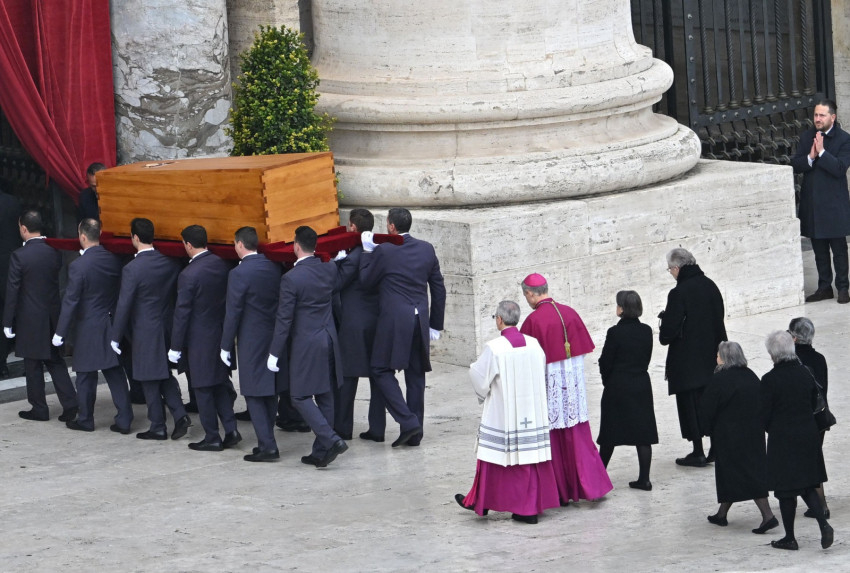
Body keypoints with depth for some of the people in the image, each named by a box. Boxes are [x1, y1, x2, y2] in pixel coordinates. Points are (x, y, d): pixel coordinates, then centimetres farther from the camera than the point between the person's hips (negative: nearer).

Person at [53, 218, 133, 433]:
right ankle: (124, 420, 9)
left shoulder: (78, 266, -17)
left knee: (86, 376, 8)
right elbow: (121, 293, 7)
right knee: (115, 374, 10)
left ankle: (85, 420, 19)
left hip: (88, 328, -5)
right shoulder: (114, 261, -1)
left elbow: (70, 301, -15)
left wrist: (60, 333, -9)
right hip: (112, 326, 5)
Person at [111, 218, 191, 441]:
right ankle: (180, 415, 6)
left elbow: (124, 305, -15)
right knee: (165, 375, 19)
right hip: (167, 328, 6)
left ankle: (158, 427, 11)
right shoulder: (170, 264, -1)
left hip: (145, 331, -6)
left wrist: (116, 337, -7)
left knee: (150, 381, 4)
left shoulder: (132, 269, -18)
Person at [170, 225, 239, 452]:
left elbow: (182, 313, -16)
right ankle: (230, 428, 11)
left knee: (203, 389, 4)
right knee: (220, 383, 17)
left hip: (200, 338, -6)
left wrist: (175, 347, -9)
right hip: (222, 334, 7)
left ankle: (212, 438, 9)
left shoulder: (188, 275, -19)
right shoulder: (222, 265, 0)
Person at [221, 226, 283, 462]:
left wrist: (226, 346, -5)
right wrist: (278, 337, 17)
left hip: (251, 340, -7)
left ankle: (267, 446, -7)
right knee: (270, 393, 14)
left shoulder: (239, 274, -15)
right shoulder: (274, 268, 4)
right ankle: (267, 441, 21)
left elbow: (233, 312, -13)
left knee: (254, 395, -2)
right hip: (274, 337, 7)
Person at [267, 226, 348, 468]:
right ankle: (321, 452, 17)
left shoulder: (291, 279, -17)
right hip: (329, 340, 7)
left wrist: (274, 353, -9)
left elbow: (284, 318, -15)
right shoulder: (329, 269, 0)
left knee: (301, 397, 0)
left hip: (306, 345, -7)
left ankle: (331, 440, -15)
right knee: (325, 396, 12)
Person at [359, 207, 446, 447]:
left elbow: (366, 281, 2)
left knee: (382, 371, 4)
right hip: (420, 320, 6)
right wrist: (436, 325, 17)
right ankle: (415, 434, 13)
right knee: (415, 375, 10)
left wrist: (367, 251, 10)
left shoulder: (384, 251, -10)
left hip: (394, 319, -6)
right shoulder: (426, 249, 7)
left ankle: (407, 421, -11)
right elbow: (439, 289, 11)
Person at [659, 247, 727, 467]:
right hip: (710, 357, 7)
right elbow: (719, 317, 9)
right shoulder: (709, 286, 1)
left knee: (690, 404, 3)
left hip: (687, 361, -7)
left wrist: (663, 333, 3)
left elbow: (670, 329, -21)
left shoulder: (678, 294, -21)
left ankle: (698, 452, 7)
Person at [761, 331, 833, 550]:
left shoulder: (770, 380, -17)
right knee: (808, 485, 16)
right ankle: (823, 523, -3)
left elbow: (765, 415, -12)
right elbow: (814, 403, 11)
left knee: (786, 490, 6)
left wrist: (770, 429, 9)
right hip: (808, 437, 5)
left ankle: (790, 537, 13)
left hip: (783, 439, -5)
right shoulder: (805, 373, -1)